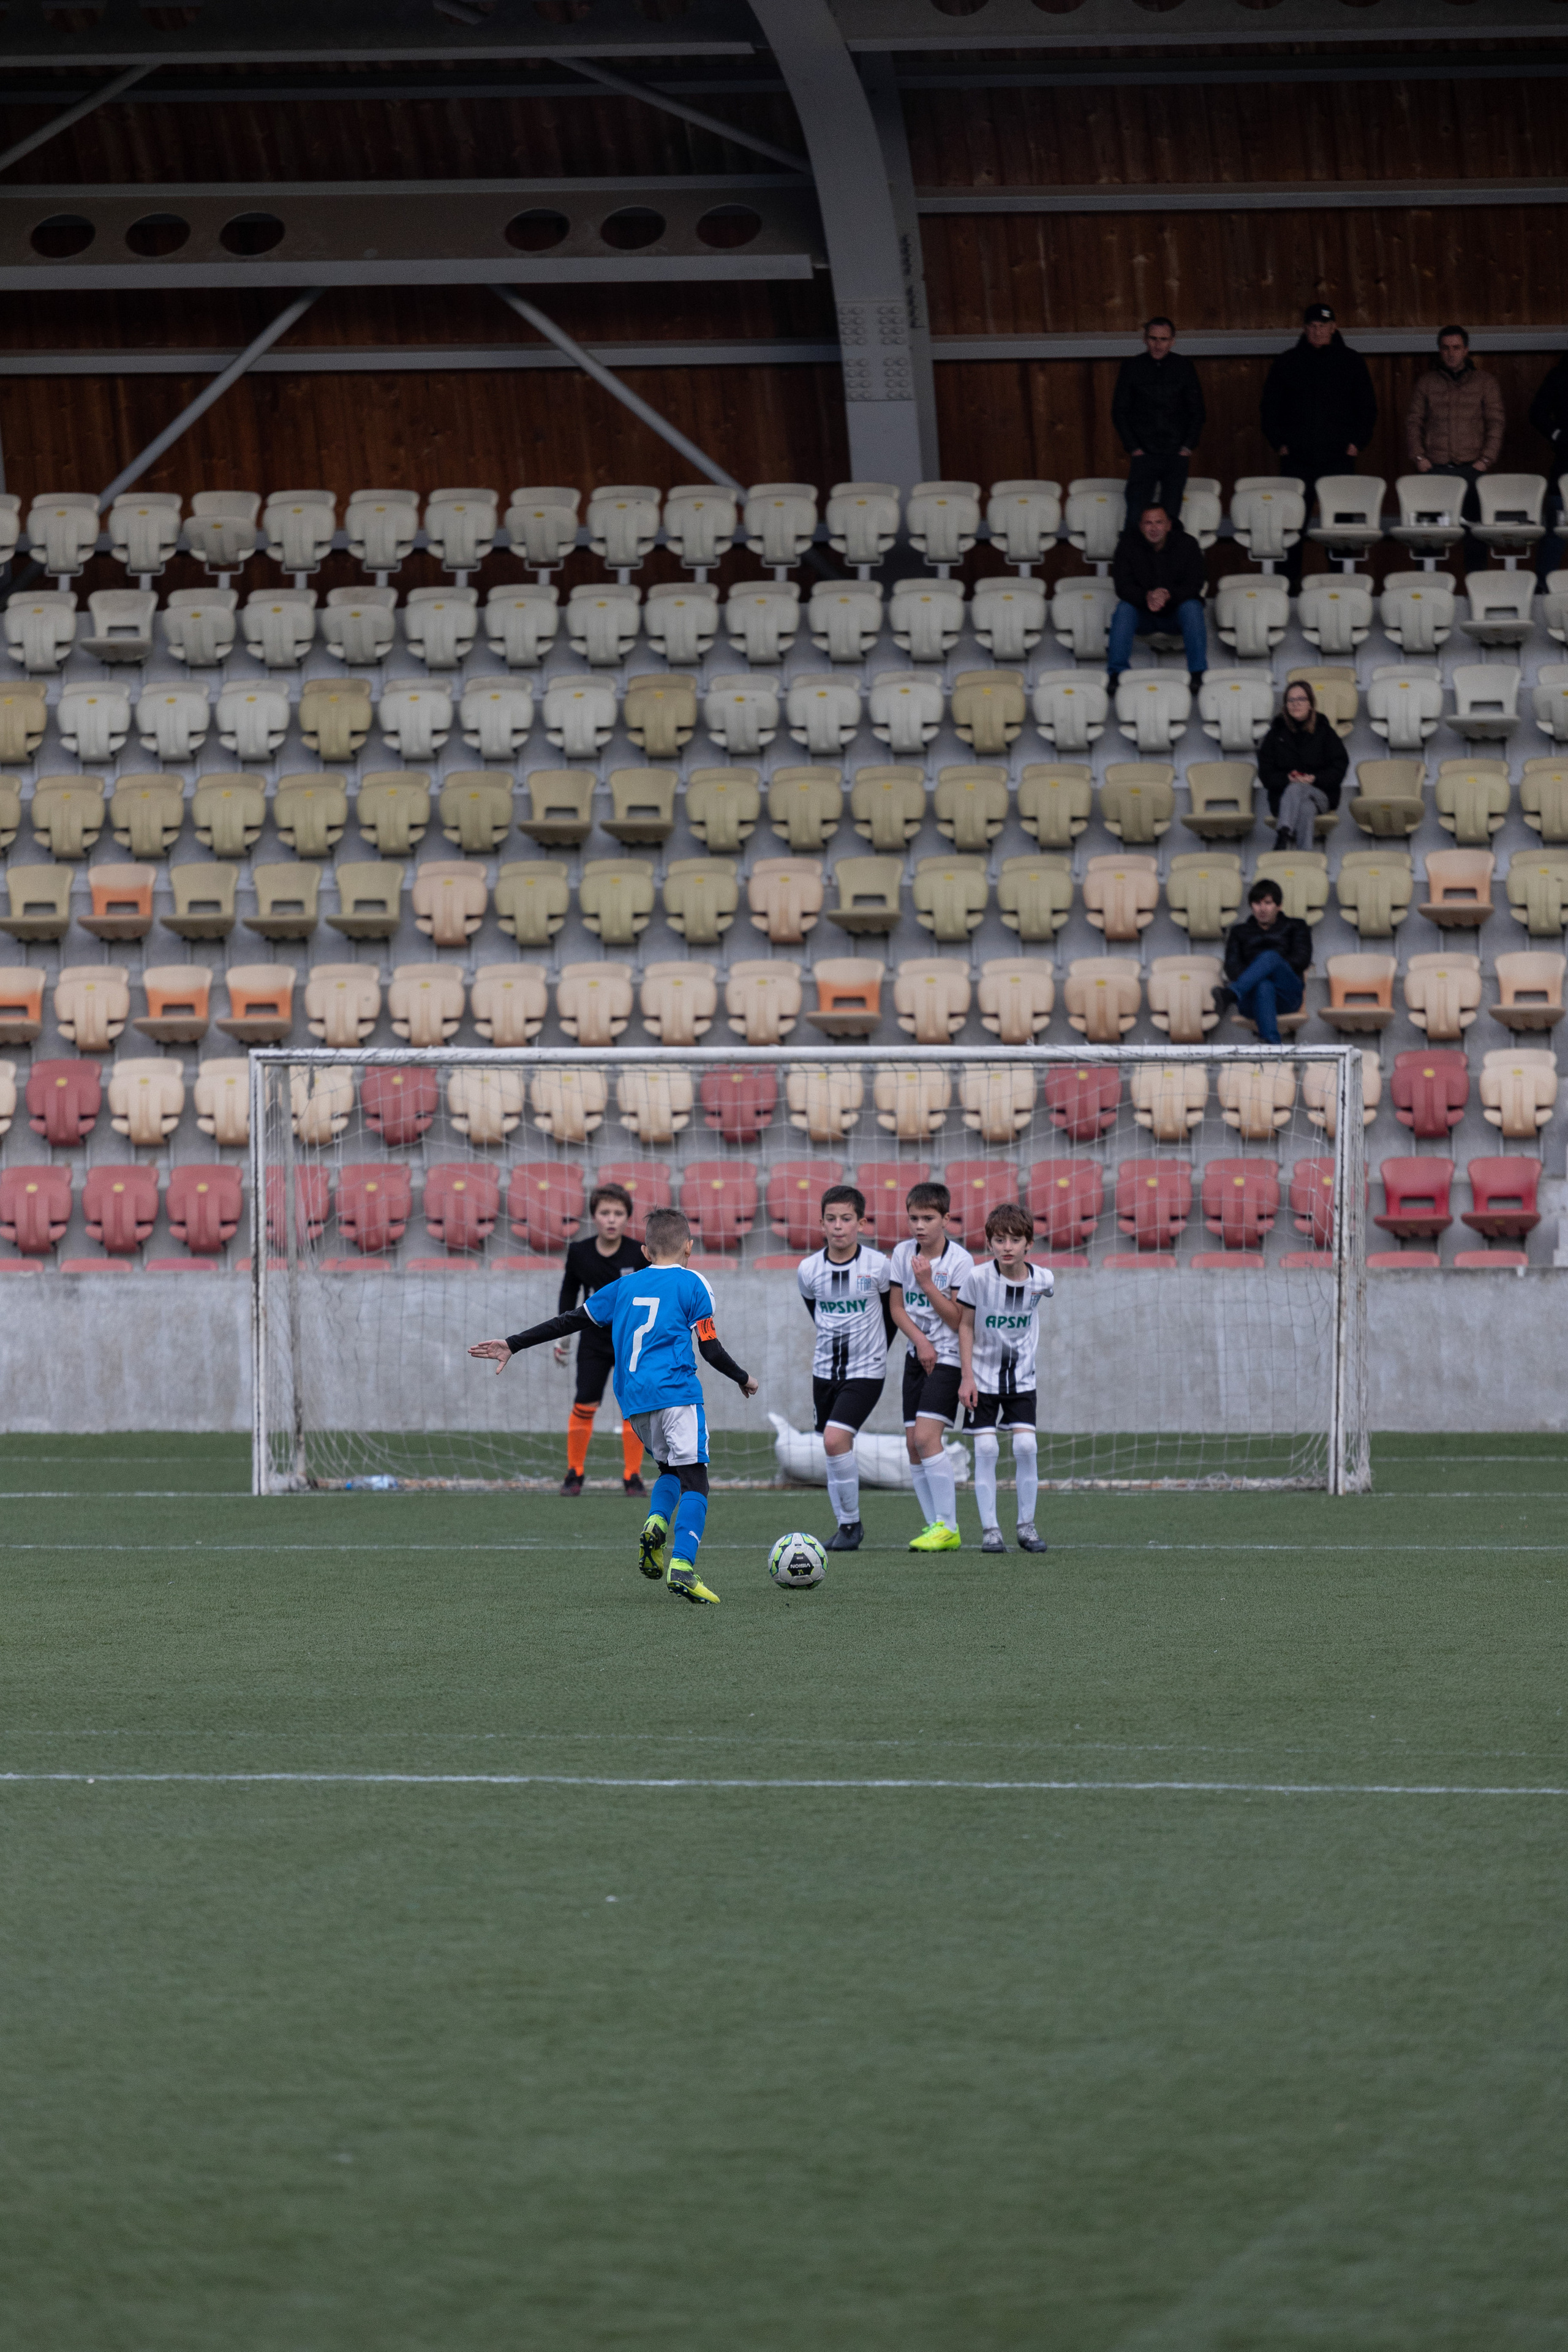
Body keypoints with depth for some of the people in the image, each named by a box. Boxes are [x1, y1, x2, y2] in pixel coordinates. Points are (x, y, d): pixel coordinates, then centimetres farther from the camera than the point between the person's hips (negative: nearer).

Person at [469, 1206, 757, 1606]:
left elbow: (570, 1321, 16)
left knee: (671, 1468, 24)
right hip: (677, 1392, -5)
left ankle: (656, 1522, -6)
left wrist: (513, 1345, 22)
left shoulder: (626, 1285, 16)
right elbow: (711, 1349, 0)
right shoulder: (691, 1284, 4)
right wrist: (743, 1379, 18)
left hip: (634, 1400, 5)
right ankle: (681, 1566, -26)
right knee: (694, 1481, -7)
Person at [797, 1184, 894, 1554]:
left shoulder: (878, 1266, -11)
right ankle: (846, 1526, 23)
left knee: (835, 1439, -19)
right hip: (826, 1368, 4)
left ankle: (852, 1522, -6)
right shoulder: (809, 1269, -3)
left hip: (866, 1371, -4)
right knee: (834, 1446, 9)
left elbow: (892, 1311, 6)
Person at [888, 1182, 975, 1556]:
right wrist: (920, 1341, -7)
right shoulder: (903, 1253, 3)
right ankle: (936, 1526, 9)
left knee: (926, 1436, -18)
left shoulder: (960, 1260, -12)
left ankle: (947, 1528, -13)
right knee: (913, 1444, 1)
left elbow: (958, 1319, -12)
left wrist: (927, 1283, -20)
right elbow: (897, 1307, 8)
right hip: (917, 1355, 6)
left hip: (948, 1357, -6)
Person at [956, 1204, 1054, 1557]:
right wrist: (967, 1376, -9)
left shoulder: (1043, 1280, -11)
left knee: (1026, 1445, -7)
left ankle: (1026, 1525, 6)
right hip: (983, 1377, -2)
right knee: (986, 1448, -6)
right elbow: (966, 1326, -8)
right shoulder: (978, 1278, -18)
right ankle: (989, 1529, 2)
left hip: (1021, 1377, 2)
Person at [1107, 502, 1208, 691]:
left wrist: (1169, 595, -35)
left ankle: (1198, 674, -30)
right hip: (1143, 615, 0)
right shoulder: (1128, 545, -7)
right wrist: (1146, 597, -35)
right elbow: (1123, 586, -13)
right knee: (1124, 608, -29)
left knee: (1192, 607, -31)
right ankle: (1115, 674, -28)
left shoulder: (1187, 544, -8)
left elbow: (1194, 585, -14)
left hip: (1176, 608, 0)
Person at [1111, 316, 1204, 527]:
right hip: (1144, 454, -1)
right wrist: (1133, 447, -3)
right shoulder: (1131, 368, 3)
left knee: (1171, 515, 2)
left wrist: (1188, 446, 1)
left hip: (1176, 454, 1)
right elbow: (1119, 412, 6)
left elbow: (1197, 411, 11)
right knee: (1136, 515, -9)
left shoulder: (1184, 368, 6)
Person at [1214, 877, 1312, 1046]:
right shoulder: (1240, 932, 28)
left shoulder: (1294, 928, 25)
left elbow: (1302, 959, 6)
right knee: (1264, 986, -41)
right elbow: (1232, 966, 11)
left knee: (1269, 956, -34)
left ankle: (1230, 995, -63)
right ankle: (1272, 1042, -67)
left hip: (1287, 995, -1)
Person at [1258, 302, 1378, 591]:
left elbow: (1367, 407, 12)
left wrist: (1357, 443, 1)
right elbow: (1269, 407, 13)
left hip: (1339, 457, 0)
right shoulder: (1287, 363, 10)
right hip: (1297, 458, 0)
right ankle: (1292, 580, -2)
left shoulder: (1351, 362, 9)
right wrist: (1279, 444, 2)